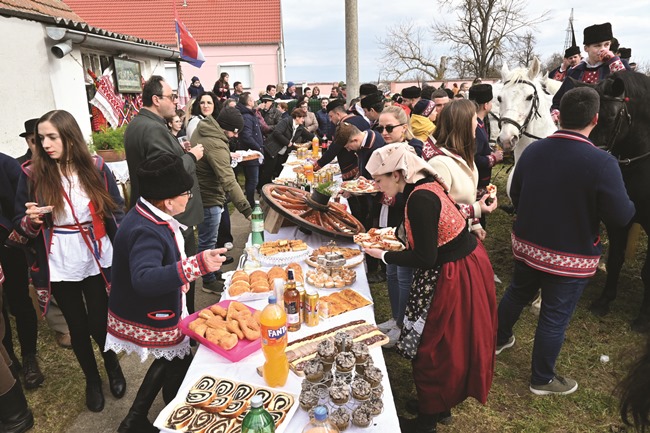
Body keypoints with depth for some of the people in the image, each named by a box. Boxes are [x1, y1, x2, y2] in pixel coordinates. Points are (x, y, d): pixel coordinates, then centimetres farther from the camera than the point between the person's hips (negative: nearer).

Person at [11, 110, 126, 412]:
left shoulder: (96, 169, -5)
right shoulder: (32, 175, -5)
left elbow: (116, 214, 0)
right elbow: (20, 228, 2)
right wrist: (30, 221, -22)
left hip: (97, 263, 0)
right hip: (59, 268, 1)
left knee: (99, 324, 7)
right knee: (78, 327, 14)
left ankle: (113, 366, 41)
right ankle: (92, 379, 40)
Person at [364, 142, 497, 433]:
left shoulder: (420, 199, -27)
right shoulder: (426, 185, 2)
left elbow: (424, 258, -24)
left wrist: (382, 255, -14)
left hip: (453, 278, -9)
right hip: (464, 264, 9)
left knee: (433, 348, 9)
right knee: (445, 344, 23)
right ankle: (441, 405, 45)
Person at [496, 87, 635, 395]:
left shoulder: (532, 150, -7)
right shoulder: (602, 162, -23)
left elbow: (515, 196, 4)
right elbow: (621, 216, -17)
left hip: (527, 245, 5)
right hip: (571, 257, -4)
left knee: (516, 294, 26)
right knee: (554, 318, 11)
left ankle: (499, 339, 49)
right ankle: (542, 379, 31)